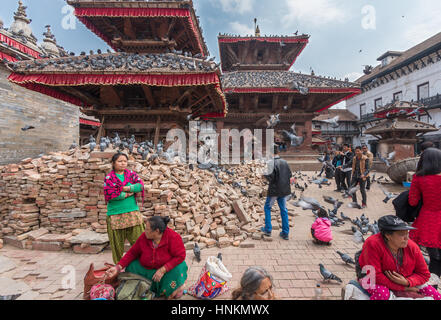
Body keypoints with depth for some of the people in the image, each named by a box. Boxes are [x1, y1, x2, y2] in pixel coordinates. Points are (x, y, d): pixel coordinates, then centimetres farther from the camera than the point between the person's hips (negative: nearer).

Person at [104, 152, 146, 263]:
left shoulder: (131, 174, 9)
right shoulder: (109, 177, 2)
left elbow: (140, 185, -6)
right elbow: (109, 194, -11)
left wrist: (124, 188, -12)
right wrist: (128, 193, -9)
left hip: (132, 212, 2)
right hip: (115, 215, -1)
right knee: (117, 243, 8)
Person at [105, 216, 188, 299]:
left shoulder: (173, 237, -26)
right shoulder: (143, 237, -14)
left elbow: (180, 256, -25)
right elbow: (132, 253, -3)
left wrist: (162, 270, -30)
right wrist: (118, 267, -13)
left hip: (168, 268, -4)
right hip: (146, 269, 4)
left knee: (177, 269, -31)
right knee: (131, 267, -12)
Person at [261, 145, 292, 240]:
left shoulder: (272, 163, -16)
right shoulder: (284, 162, 4)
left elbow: (271, 177, -20)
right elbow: (290, 174, 8)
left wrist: (265, 175, -2)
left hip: (274, 190, -6)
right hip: (284, 190, 6)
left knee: (267, 208, 12)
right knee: (283, 210, 12)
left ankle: (268, 229, 17)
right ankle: (285, 233, 17)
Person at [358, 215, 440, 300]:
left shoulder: (412, 247, -12)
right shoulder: (373, 244, -30)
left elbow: (424, 274, -1)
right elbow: (375, 275, -27)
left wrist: (407, 282, -21)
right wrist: (403, 288, -20)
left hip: (405, 281, 6)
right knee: (382, 293, -36)